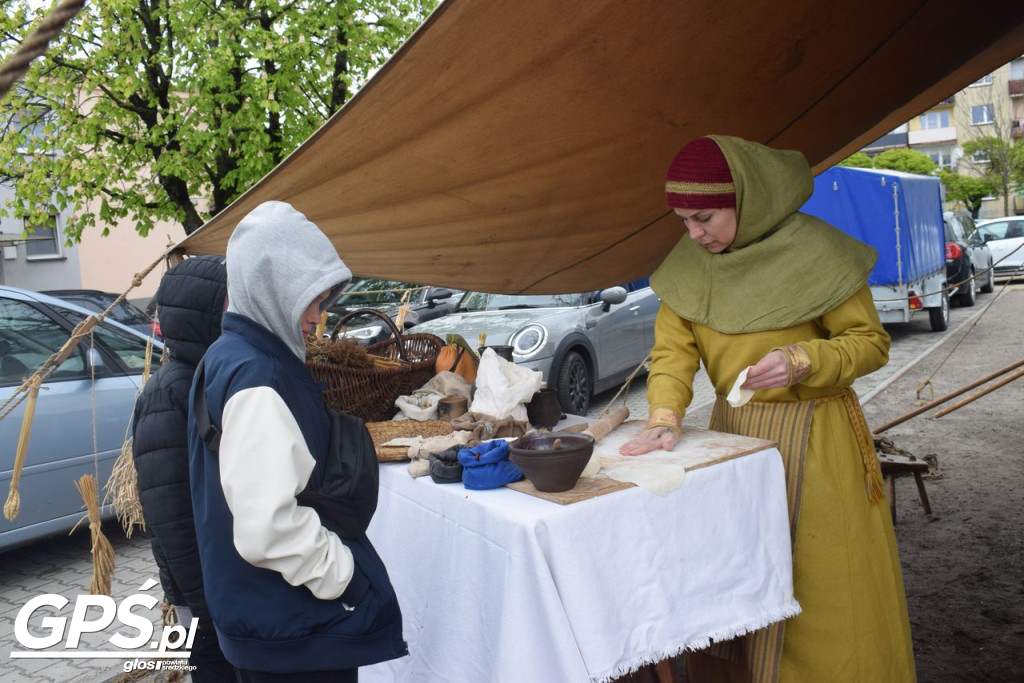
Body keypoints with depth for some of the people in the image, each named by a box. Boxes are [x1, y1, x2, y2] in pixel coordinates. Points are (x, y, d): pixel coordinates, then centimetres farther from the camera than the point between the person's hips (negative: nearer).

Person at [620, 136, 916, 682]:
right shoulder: (688, 264, 1)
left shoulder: (813, 252, -13)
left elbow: (870, 342, -7)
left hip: (813, 438, -4)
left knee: (823, 587, 3)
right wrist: (664, 418, -17)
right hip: (734, 432, 4)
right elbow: (673, 349, -1)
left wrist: (800, 361, -24)